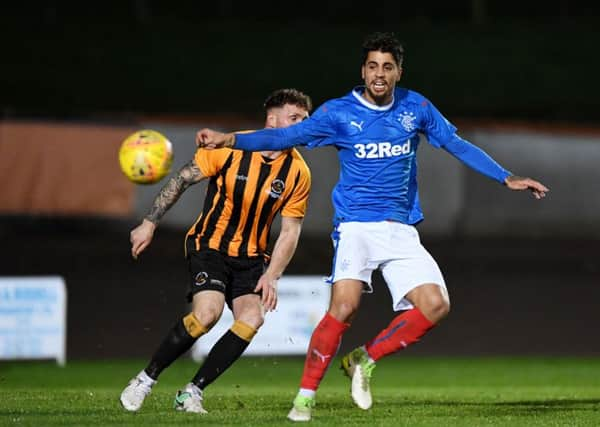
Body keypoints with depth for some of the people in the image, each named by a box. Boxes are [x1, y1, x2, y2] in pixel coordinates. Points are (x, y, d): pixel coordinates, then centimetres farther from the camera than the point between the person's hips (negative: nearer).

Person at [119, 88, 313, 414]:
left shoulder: (298, 172, -7)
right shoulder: (230, 147, -15)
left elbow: (290, 231, -1)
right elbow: (182, 180, -5)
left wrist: (271, 276, -12)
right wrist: (149, 224, -5)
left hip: (250, 257, 4)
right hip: (209, 245, -4)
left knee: (252, 318, -20)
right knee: (207, 313, -26)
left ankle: (191, 393, -7)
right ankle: (144, 381, -7)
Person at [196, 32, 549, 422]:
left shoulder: (415, 107, 6)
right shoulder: (340, 112, -3)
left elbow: (458, 145, 15)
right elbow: (285, 136, -8)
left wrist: (507, 178, 11)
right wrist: (230, 139, -21)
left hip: (402, 230, 4)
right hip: (356, 226, -4)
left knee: (436, 305, -13)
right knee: (344, 306, -23)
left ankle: (365, 361, 6)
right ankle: (305, 396, -11)